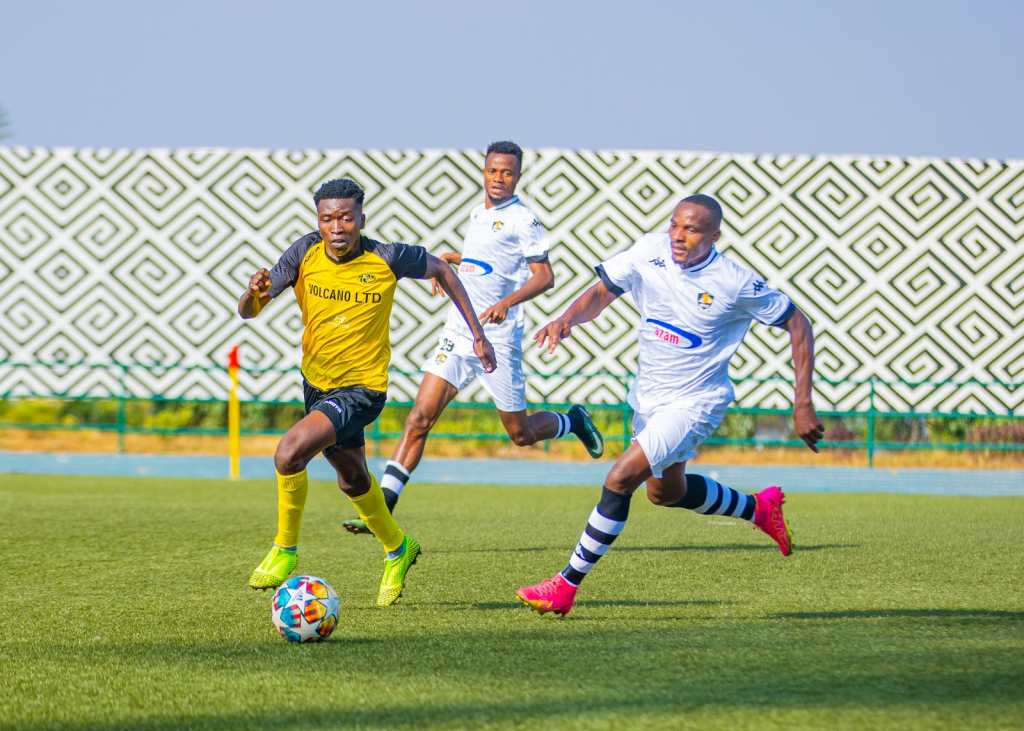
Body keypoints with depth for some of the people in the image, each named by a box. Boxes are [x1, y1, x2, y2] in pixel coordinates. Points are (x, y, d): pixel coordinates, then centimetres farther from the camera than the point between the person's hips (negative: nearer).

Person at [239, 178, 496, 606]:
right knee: (352, 479, 25)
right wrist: (255, 293, -37)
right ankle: (397, 550, 51)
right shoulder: (305, 253, -12)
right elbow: (248, 312, -12)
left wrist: (477, 335, 2)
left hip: (361, 389, -6)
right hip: (315, 381, 6)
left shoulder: (386, 259, -19)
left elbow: (440, 270, 1)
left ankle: (285, 552, -6)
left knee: (290, 451, -26)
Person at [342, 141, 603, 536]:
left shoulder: (522, 220, -7)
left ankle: (573, 421, 37)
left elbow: (544, 276, -13)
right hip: (458, 332, 6)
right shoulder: (478, 214, 15)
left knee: (520, 433, 5)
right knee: (420, 417, -7)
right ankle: (381, 510, -11)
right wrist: (451, 258, 22)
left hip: (497, 339, -6)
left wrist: (507, 302, -27)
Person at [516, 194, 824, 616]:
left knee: (620, 479, -20)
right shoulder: (650, 252, -10)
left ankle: (566, 585, -11)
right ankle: (758, 508, 48)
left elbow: (798, 326, -11)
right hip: (648, 396, 7)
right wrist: (567, 320, -22)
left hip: (695, 403, -7)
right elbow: (601, 293, 1)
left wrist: (803, 405, -14)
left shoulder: (735, 284, -21)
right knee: (665, 491, 25)